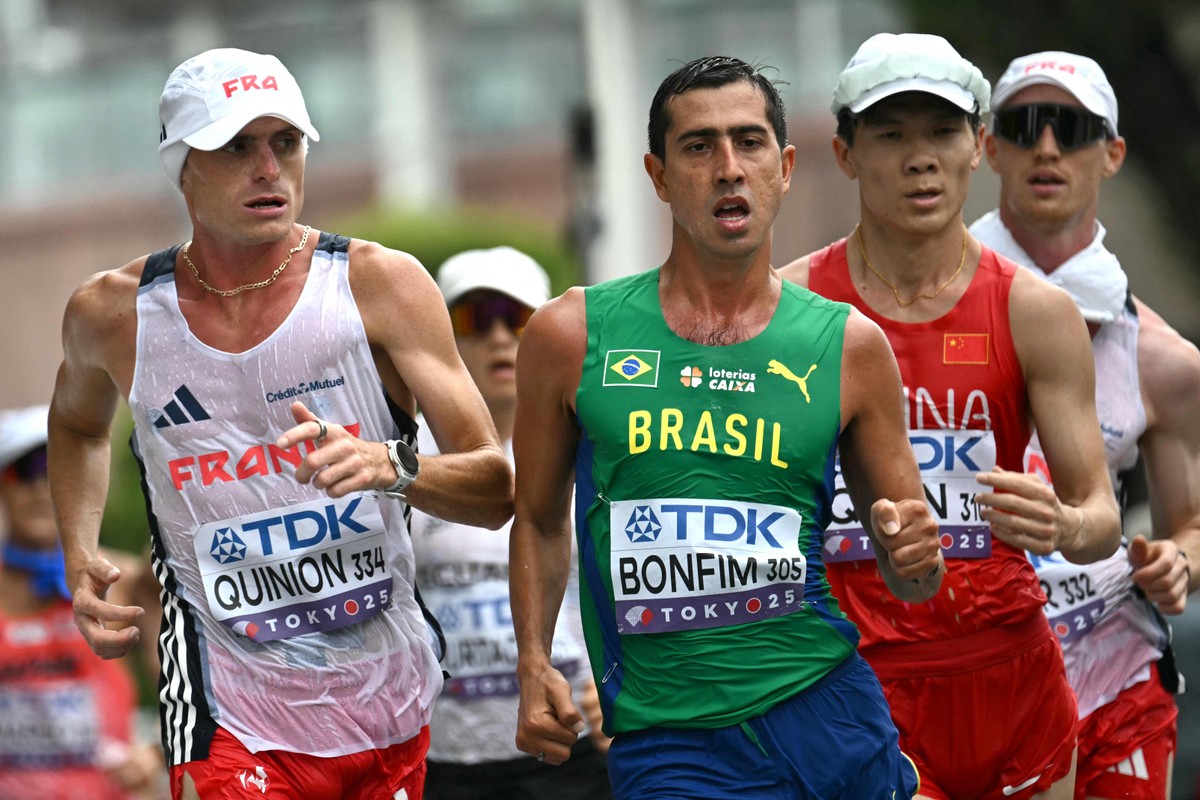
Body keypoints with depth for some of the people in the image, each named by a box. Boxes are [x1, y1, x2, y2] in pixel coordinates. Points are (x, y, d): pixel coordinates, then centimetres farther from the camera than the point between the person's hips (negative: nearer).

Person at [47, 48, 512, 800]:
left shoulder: (380, 285, -7)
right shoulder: (114, 313, -2)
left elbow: (496, 490, -9)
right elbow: (77, 425, 23)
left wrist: (389, 467, -28)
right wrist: (80, 558, 7)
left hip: (389, 706, 1)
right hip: (233, 717, -1)